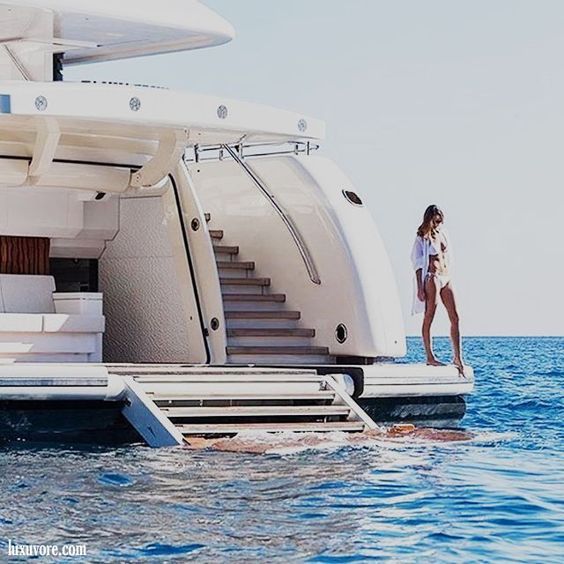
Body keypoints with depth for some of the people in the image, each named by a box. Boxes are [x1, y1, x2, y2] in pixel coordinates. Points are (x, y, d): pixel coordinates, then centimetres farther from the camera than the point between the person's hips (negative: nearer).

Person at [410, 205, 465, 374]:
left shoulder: (443, 234, 16)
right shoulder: (423, 238, -2)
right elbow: (418, 264, -5)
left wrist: (447, 275, 18)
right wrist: (420, 287, -11)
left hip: (446, 278, 7)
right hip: (432, 278, -7)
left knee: (455, 318, 1)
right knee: (429, 317, -3)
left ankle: (458, 358, 1)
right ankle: (430, 357, 0)